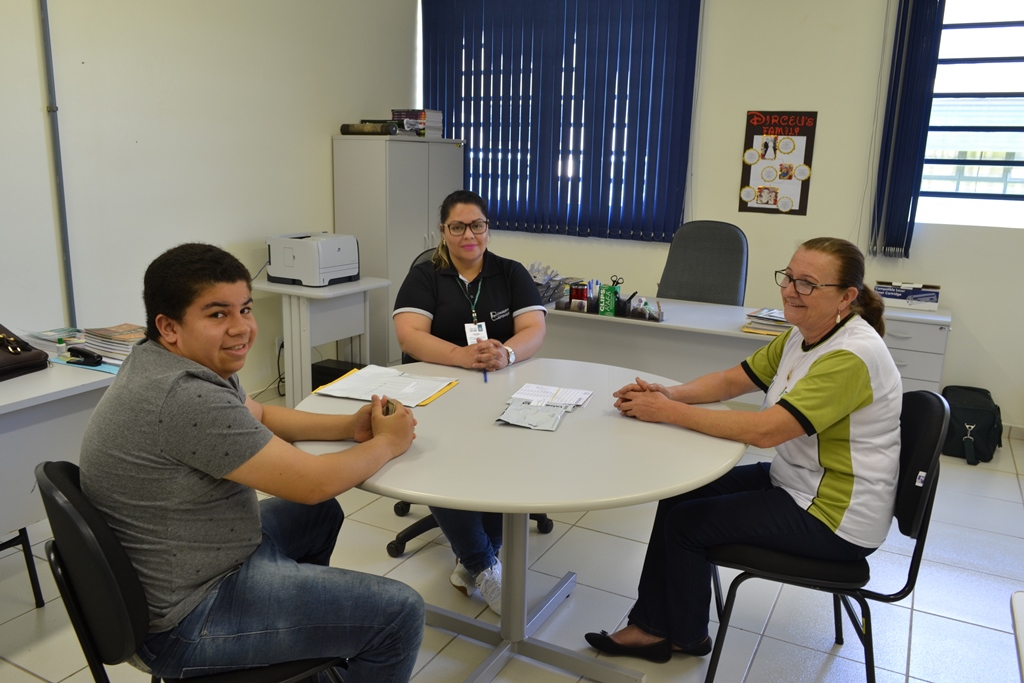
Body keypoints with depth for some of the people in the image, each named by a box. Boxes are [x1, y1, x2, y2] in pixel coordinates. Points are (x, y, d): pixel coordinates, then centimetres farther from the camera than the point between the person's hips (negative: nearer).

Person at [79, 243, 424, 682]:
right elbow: (312, 483, -25)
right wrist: (387, 443, -7)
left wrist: (350, 426, 0)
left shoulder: (165, 363, 1)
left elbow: (258, 415, 14)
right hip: (185, 624, -10)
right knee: (400, 613, -12)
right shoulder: (186, 399, -30)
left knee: (321, 515, 29)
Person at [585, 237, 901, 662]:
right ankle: (651, 627, 15)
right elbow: (732, 380, 4)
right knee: (679, 495, 4)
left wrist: (669, 412, -29)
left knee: (686, 523, -5)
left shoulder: (852, 357, -27)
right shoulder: (802, 336, 3)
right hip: (793, 481, 9)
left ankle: (687, 637, 21)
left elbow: (765, 431, -34)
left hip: (834, 517, -9)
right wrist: (667, 394, -14)